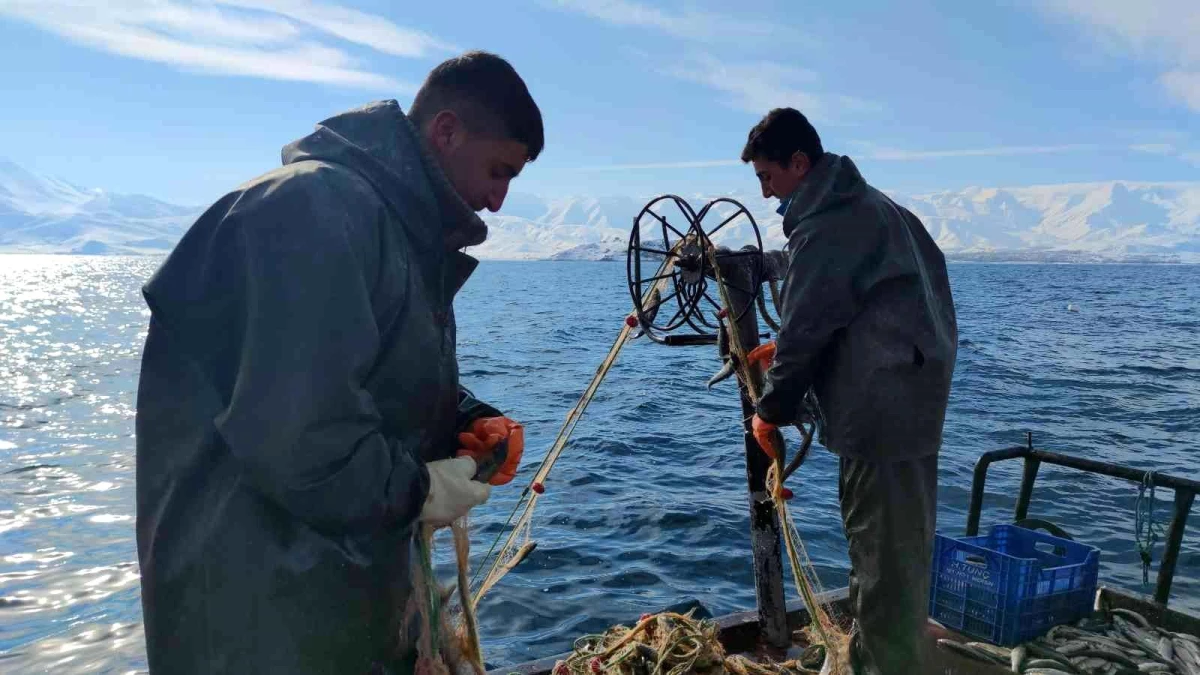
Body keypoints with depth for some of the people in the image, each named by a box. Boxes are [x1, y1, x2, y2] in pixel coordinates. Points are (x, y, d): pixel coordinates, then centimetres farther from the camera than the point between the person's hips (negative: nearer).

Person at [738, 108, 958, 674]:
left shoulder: (823, 227, -15)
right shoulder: (870, 204, 16)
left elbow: (804, 330, -12)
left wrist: (770, 411, 1)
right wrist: (785, 348, 19)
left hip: (881, 410, -10)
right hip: (914, 399, 10)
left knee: (883, 552, 0)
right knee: (899, 541, 19)